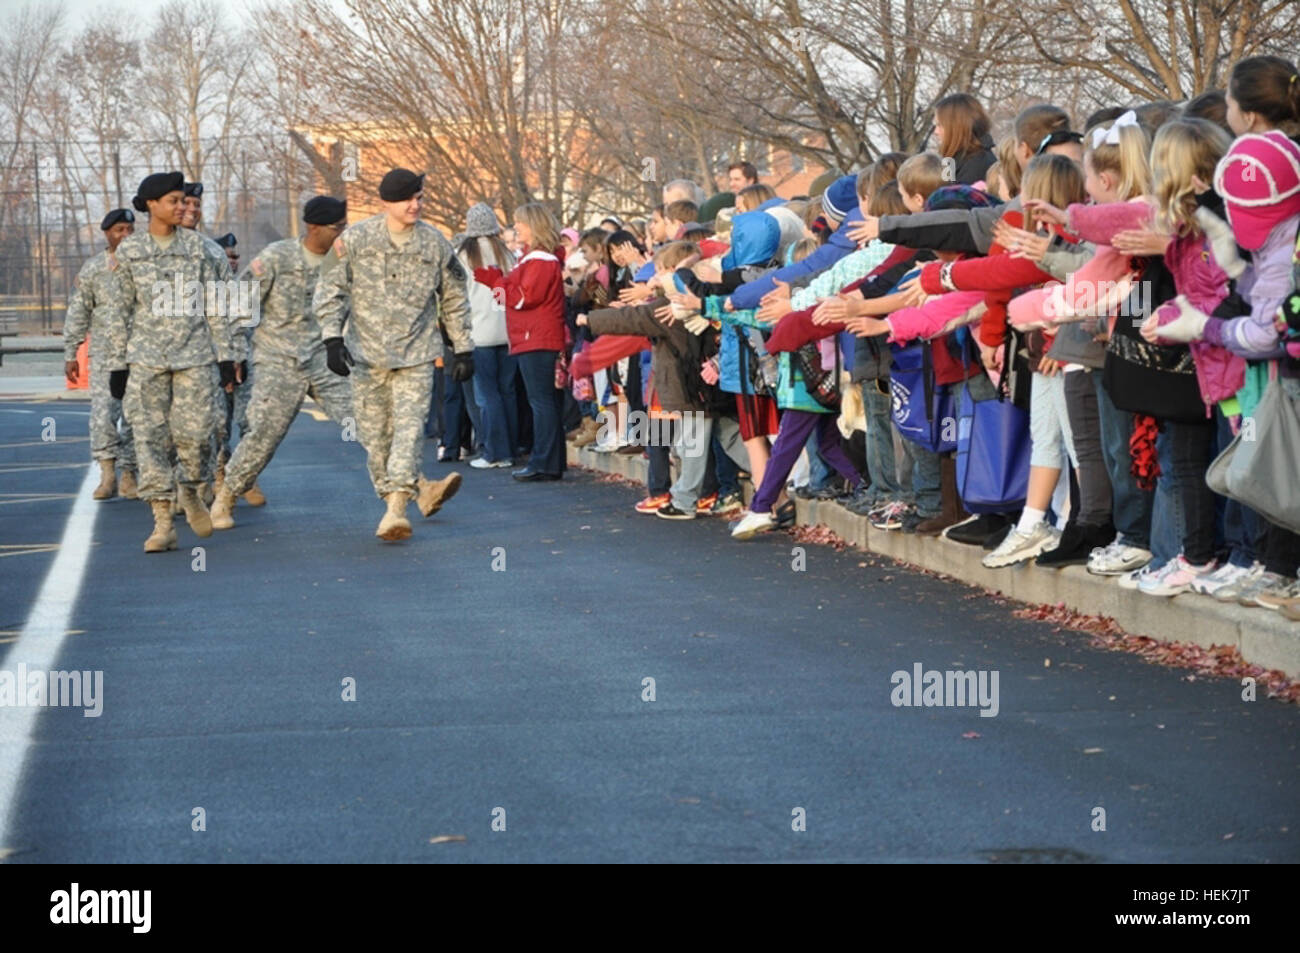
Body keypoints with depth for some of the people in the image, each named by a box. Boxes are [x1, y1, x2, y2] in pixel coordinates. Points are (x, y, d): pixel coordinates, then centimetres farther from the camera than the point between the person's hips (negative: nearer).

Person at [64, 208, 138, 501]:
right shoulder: (92, 270, 3)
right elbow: (77, 313, 6)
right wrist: (70, 354, 2)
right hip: (105, 352, -1)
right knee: (103, 412, -12)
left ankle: (128, 475, 11)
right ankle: (107, 474, -8)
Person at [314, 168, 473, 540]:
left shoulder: (435, 243, 3)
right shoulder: (356, 240, -2)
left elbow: (454, 299, 13)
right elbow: (330, 289, 1)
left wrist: (464, 349, 13)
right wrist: (332, 338, -10)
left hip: (416, 354, -1)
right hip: (368, 352, 1)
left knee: (409, 426, -14)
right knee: (374, 432, 3)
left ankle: (396, 508, -20)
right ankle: (421, 488, 20)